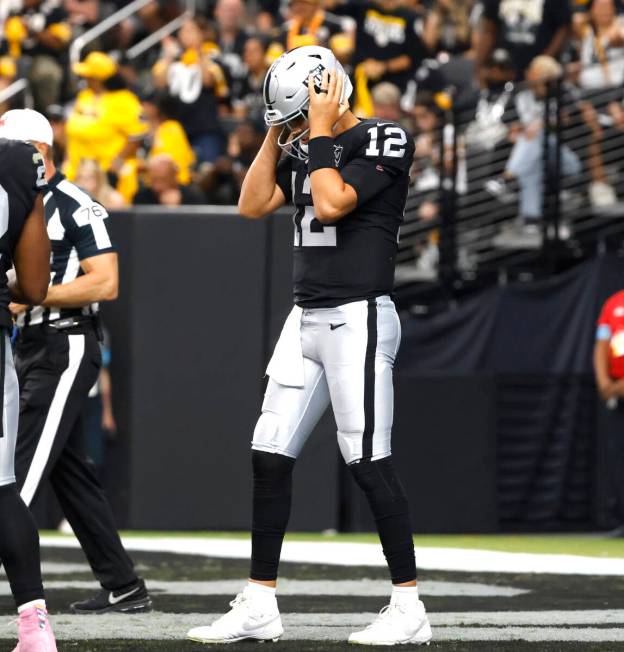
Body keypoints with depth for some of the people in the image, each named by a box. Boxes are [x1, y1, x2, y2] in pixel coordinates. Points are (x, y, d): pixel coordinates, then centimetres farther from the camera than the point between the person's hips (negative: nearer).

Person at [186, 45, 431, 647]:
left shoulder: (382, 141, -10)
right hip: (305, 320, 8)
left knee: (368, 461, -9)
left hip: (357, 319, -8)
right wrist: (275, 135, 8)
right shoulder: (305, 147, 14)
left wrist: (320, 131, -12)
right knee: (269, 457, 5)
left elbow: (330, 204, -21)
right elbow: (252, 205, 14)